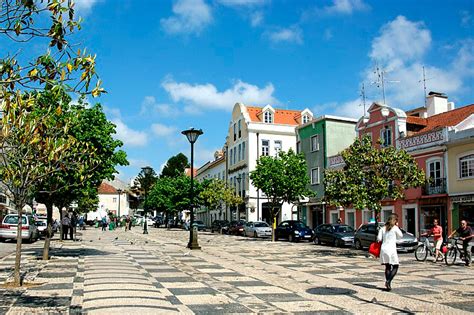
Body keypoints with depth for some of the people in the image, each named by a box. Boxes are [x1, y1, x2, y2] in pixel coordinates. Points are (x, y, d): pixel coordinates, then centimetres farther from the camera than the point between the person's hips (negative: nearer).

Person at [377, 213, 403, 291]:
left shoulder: (383, 228, 8)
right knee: (395, 267, 6)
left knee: (387, 267, 14)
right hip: (391, 249, -4)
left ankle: (388, 283, 10)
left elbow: (379, 238, 3)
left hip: (383, 249, 5)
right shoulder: (395, 228, -3)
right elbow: (400, 236, 11)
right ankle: (388, 281, -12)